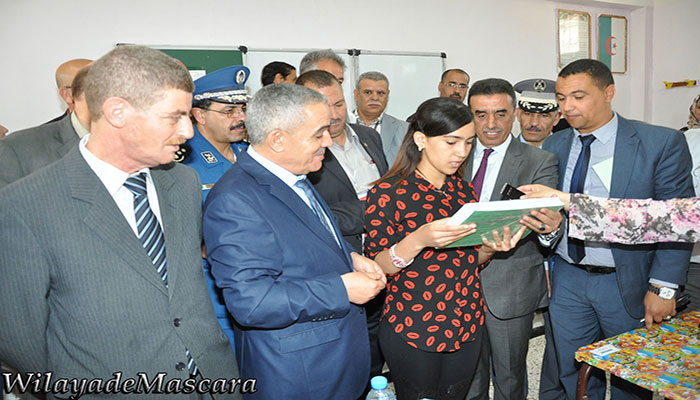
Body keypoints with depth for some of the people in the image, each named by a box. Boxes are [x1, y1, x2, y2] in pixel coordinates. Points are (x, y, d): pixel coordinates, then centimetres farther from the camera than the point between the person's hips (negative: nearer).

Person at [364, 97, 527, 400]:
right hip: (412, 330, -6)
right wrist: (418, 240, -32)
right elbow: (374, 267, -14)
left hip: (467, 326, 6)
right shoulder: (389, 192, -13)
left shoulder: (463, 190, 7)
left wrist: (490, 247, -8)